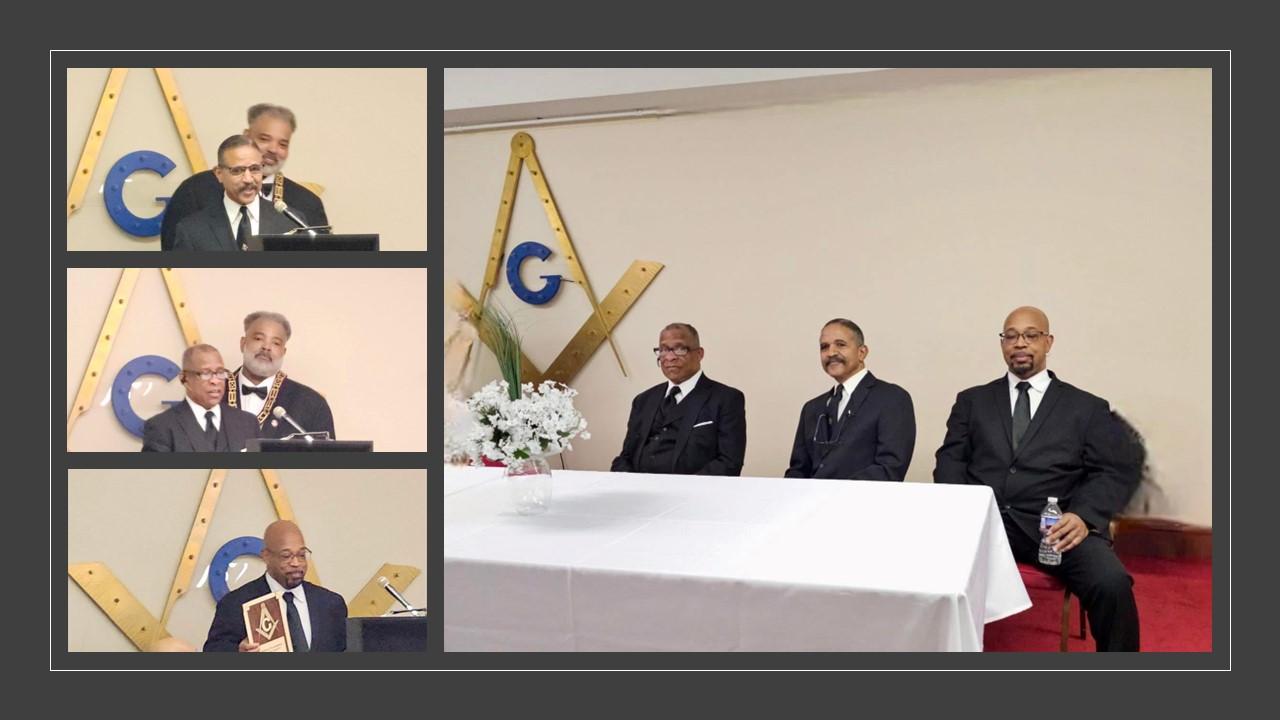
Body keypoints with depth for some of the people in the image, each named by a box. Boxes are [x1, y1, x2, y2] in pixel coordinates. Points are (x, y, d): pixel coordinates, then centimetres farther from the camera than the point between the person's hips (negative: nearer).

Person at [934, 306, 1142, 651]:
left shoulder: (1087, 407, 17)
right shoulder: (972, 400, 21)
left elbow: (1120, 468, 7)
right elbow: (950, 460, 11)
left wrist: (1085, 515, -12)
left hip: (1052, 526, 0)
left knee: (1112, 584, -30)